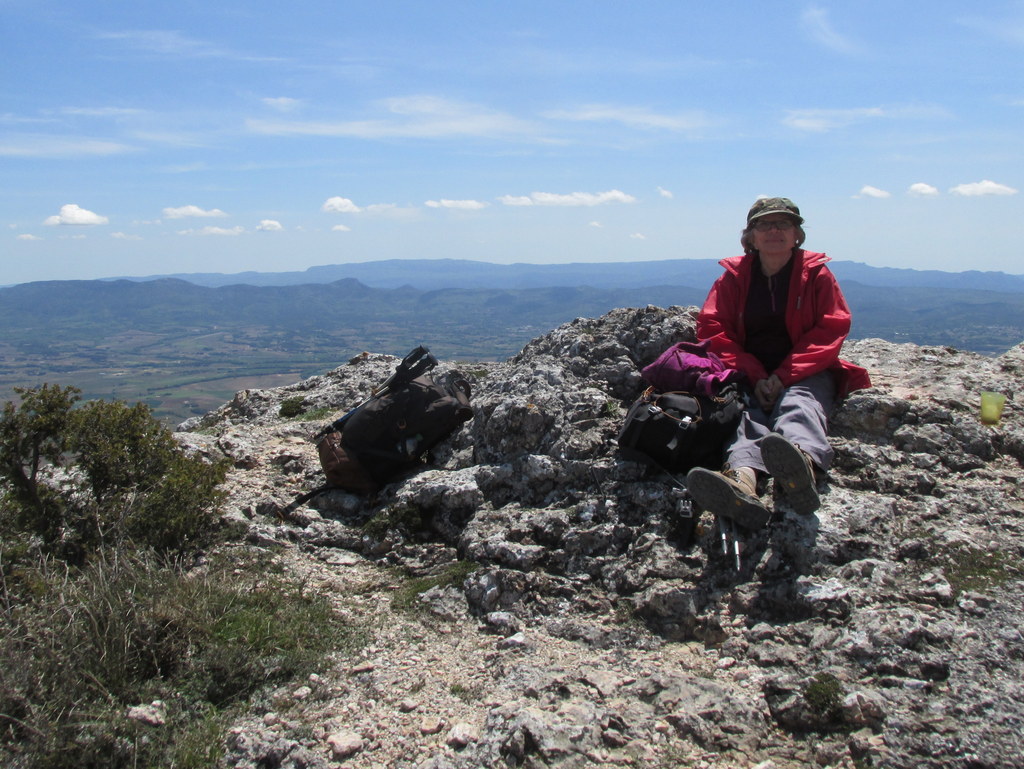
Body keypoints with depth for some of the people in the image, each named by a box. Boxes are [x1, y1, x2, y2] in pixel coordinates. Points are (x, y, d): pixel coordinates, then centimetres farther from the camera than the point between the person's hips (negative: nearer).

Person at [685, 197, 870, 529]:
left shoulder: (816, 274, 8)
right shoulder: (733, 276, 11)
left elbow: (830, 331, -1)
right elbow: (712, 328, 0)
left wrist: (784, 376, -16)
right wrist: (754, 376, -14)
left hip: (806, 374, -1)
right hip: (751, 375, 1)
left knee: (798, 404, -35)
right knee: (748, 414, -32)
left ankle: (803, 465, -72)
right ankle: (742, 478, -67)